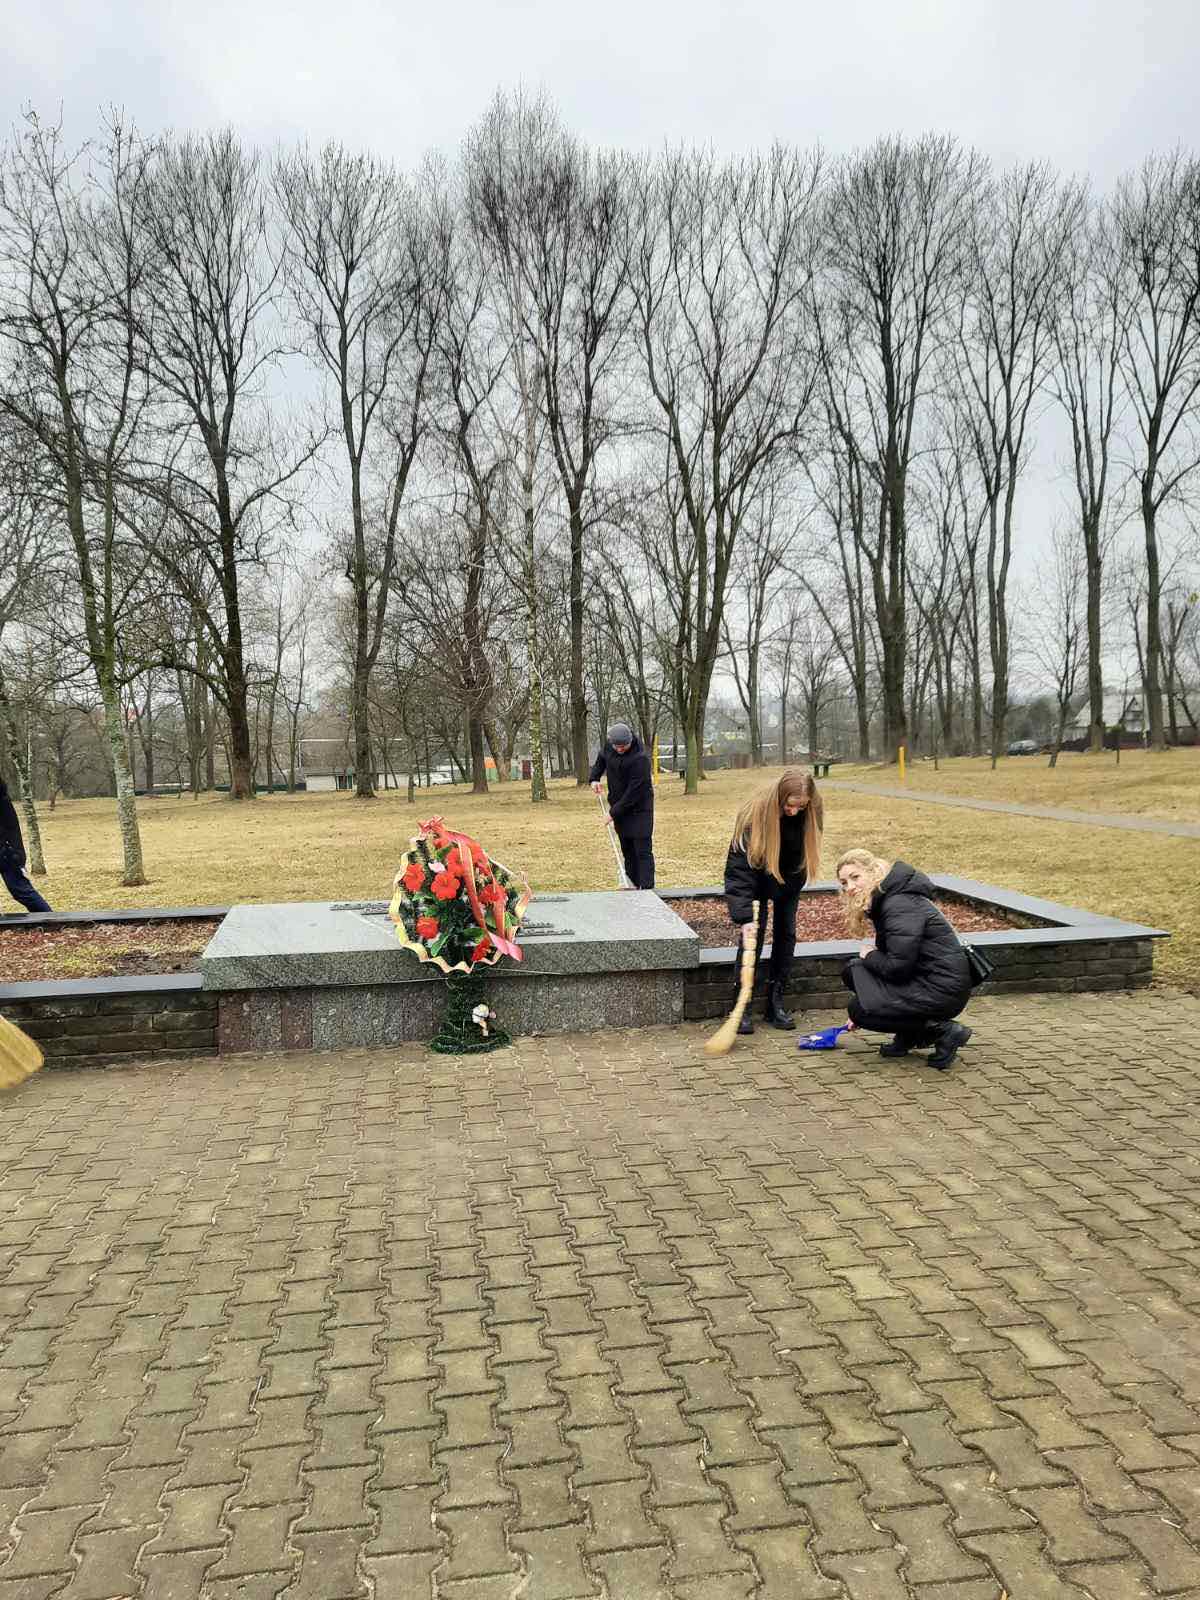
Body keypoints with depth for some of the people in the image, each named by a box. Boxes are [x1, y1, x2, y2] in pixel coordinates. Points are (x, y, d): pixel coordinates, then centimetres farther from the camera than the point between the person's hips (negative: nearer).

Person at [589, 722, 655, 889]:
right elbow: (601, 759, 19)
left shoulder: (640, 759, -27)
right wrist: (594, 777, 2)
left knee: (643, 849, -9)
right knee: (627, 849, 13)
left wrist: (614, 812, -20)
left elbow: (634, 792, -25)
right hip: (619, 806, 7)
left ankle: (647, 887, -8)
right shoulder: (609, 745, -5)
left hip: (639, 808, -7)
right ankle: (633, 884, 21)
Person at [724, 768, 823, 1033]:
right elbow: (739, 869, -36)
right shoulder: (755, 814, -35)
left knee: (786, 934, 2)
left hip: (789, 876, 4)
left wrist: (796, 883, 4)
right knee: (753, 934, -11)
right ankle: (742, 1007, -6)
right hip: (757, 875, -4)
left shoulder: (810, 813, -22)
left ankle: (776, 1003, 10)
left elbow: (808, 849, 0)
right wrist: (743, 916, -41)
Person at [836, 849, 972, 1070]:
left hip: (944, 991, -10)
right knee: (852, 971, 7)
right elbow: (889, 957, 18)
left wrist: (869, 956, -6)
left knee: (860, 1009, -9)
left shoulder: (900, 905, -21)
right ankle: (907, 1038, 10)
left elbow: (898, 966, -25)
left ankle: (944, 1032, -5)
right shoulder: (882, 901, 11)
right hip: (924, 979, 10)